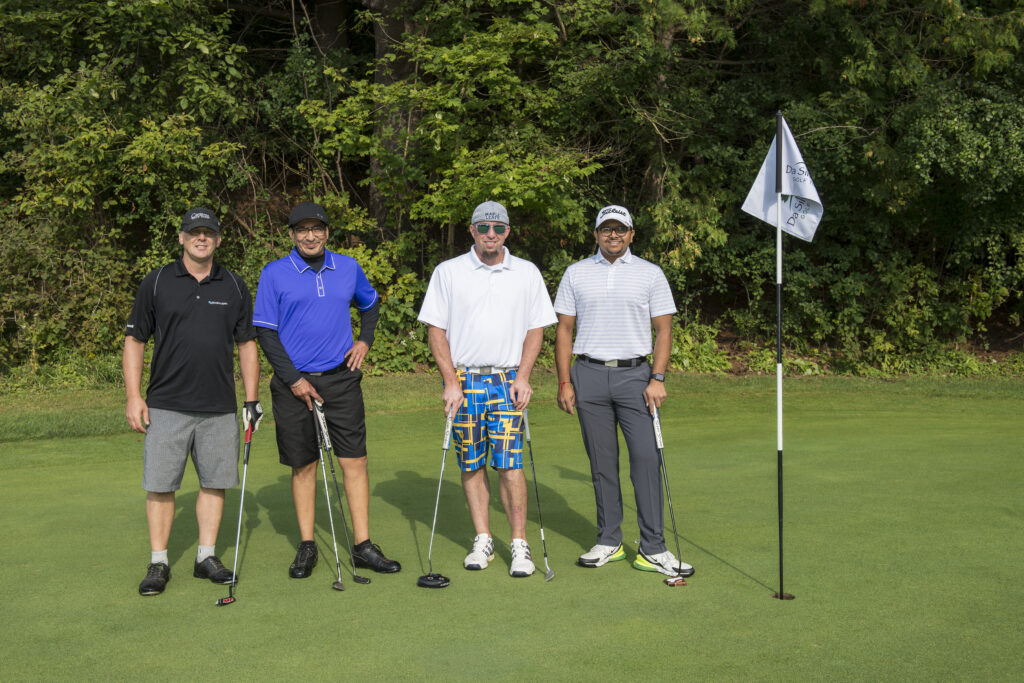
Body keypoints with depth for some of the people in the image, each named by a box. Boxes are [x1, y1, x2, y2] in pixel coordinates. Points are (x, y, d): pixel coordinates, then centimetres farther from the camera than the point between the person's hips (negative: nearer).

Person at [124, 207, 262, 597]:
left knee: (215, 482, 6)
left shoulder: (234, 287, 8)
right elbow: (134, 341, 4)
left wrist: (252, 400, 6)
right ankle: (158, 563, 12)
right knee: (160, 485, 0)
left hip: (220, 407, 2)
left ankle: (206, 557, 19)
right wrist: (133, 396, -5)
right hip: (166, 406, -2)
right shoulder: (156, 283, 2)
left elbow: (247, 345, 11)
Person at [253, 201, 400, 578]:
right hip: (294, 382, -2)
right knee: (303, 466, 6)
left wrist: (365, 340, 9)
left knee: (354, 461, -1)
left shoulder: (348, 268, 7)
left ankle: (363, 546, 6)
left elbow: (370, 304, 26)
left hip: (341, 379, 2)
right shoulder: (274, 273, -2)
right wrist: (293, 379, -10)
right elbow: (265, 332, -3)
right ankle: (306, 546, 17)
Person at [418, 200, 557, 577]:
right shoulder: (448, 272, 3)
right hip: (463, 380, 0)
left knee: (510, 464, -7)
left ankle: (519, 544, 1)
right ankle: (483, 540, 16)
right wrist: (451, 382, -6)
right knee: (471, 464, 5)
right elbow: (436, 329, 2)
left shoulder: (527, 273, 7)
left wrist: (522, 377, -3)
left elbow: (535, 328, 9)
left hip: (508, 380, 0)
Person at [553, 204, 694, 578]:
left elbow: (664, 328, 3)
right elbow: (563, 330, 8)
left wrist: (658, 378, -8)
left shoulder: (650, 273, 5)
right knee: (602, 462, 5)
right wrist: (564, 382, 0)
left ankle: (653, 549, -4)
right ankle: (609, 541, 16)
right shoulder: (576, 273, 8)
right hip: (590, 375, 1)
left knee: (646, 457, -9)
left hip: (635, 374, -1)